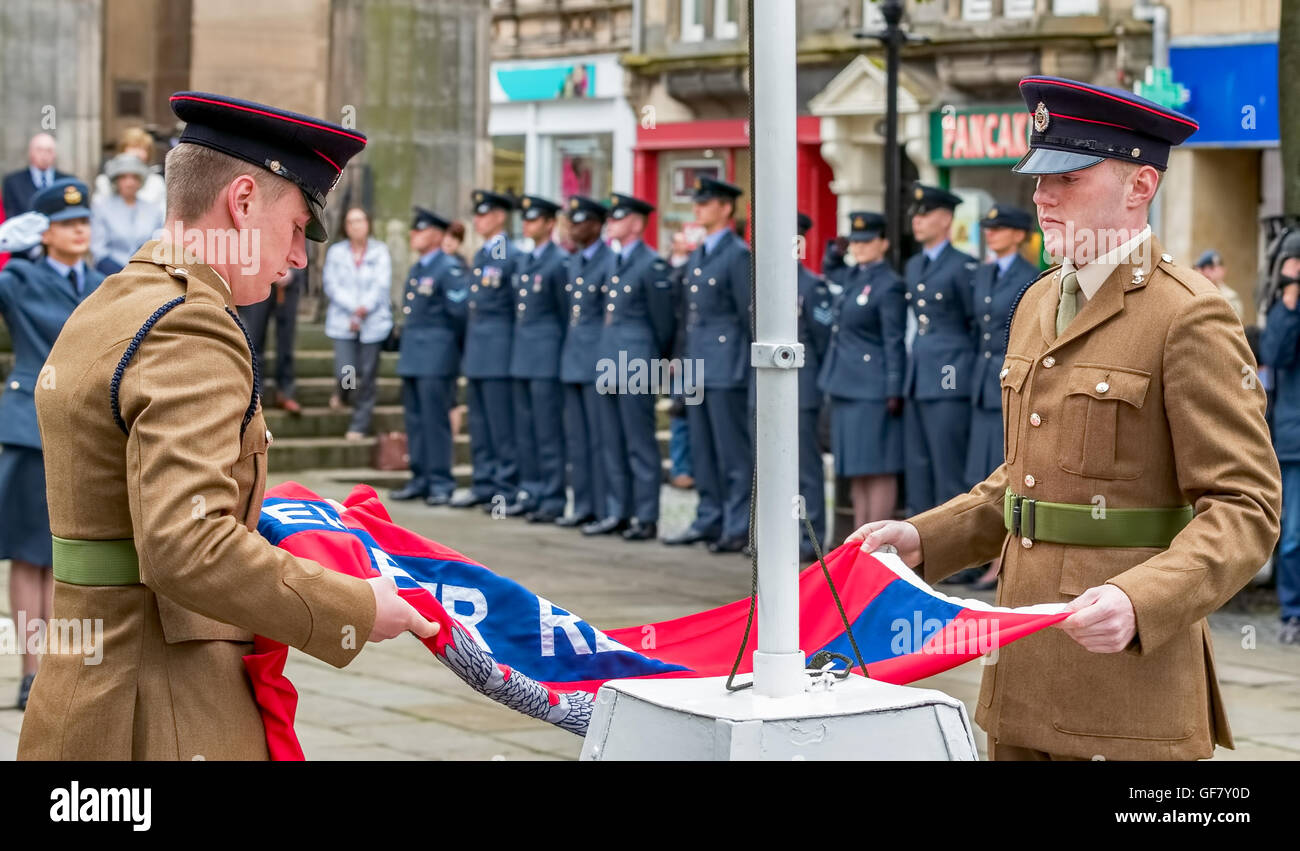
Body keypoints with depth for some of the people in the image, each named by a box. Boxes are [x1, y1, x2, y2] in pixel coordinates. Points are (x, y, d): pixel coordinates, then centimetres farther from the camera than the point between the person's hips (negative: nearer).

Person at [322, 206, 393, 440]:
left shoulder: (380, 251, 5)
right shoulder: (336, 252, 6)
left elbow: (382, 284, -2)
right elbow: (331, 285, -1)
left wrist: (365, 308, -16)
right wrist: (353, 308, -13)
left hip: (373, 322, 0)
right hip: (343, 322, 0)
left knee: (367, 377, 0)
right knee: (346, 372, -9)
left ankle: (359, 425, 12)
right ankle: (342, 391, 28)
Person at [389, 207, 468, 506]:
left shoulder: (450, 269, -9)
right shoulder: (415, 270, 18)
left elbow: (461, 310, -13)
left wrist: (457, 345, -6)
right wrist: (404, 344, 17)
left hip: (436, 357, -9)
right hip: (412, 356, 9)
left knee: (435, 420, -6)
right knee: (415, 420, 10)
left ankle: (441, 482, -2)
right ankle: (420, 479, 16)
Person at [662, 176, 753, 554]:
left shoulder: (738, 255, -9)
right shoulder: (695, 257, 16)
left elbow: (750, 314, -9)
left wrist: (750, 362, -8)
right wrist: (686, 358, 15)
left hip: (727, 367, -8)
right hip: (698, 366, 8)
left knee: (734, 452, -4)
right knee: (703, 450, 12)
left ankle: (738, 528, 0)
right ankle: (709, 519, 19)